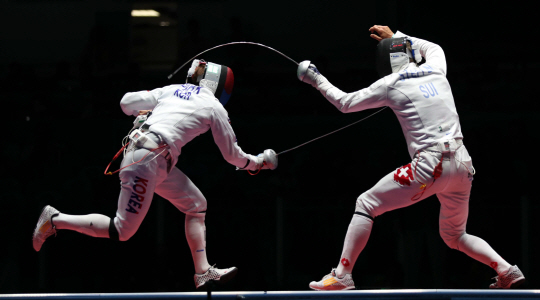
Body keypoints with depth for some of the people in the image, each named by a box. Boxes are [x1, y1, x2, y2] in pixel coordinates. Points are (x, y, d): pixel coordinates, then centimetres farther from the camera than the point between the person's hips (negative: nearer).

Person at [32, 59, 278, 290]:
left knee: (197, 205, 13)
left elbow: (126, 103, 17)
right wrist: (261, 162, 27)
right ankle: (55, 220, 0)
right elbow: (233, 156, 10)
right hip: (147, 161, -9)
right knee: (122, 232, -3)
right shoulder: (214, 107, 3)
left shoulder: (172, 90, 19)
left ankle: (203, 272, 8)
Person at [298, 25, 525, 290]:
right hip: (462, 166, 5)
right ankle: (507, 271, 6)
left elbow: (345, 103, 14)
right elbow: (433, 48, 41)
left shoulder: (390, 84, 2)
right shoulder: (435, 70, 15)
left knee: (366, 205, 7)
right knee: (454, 237, 24)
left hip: (430, 166, -5)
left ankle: (341, 276, -2)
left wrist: (316, 80, 26)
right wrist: (396, 38, 44)